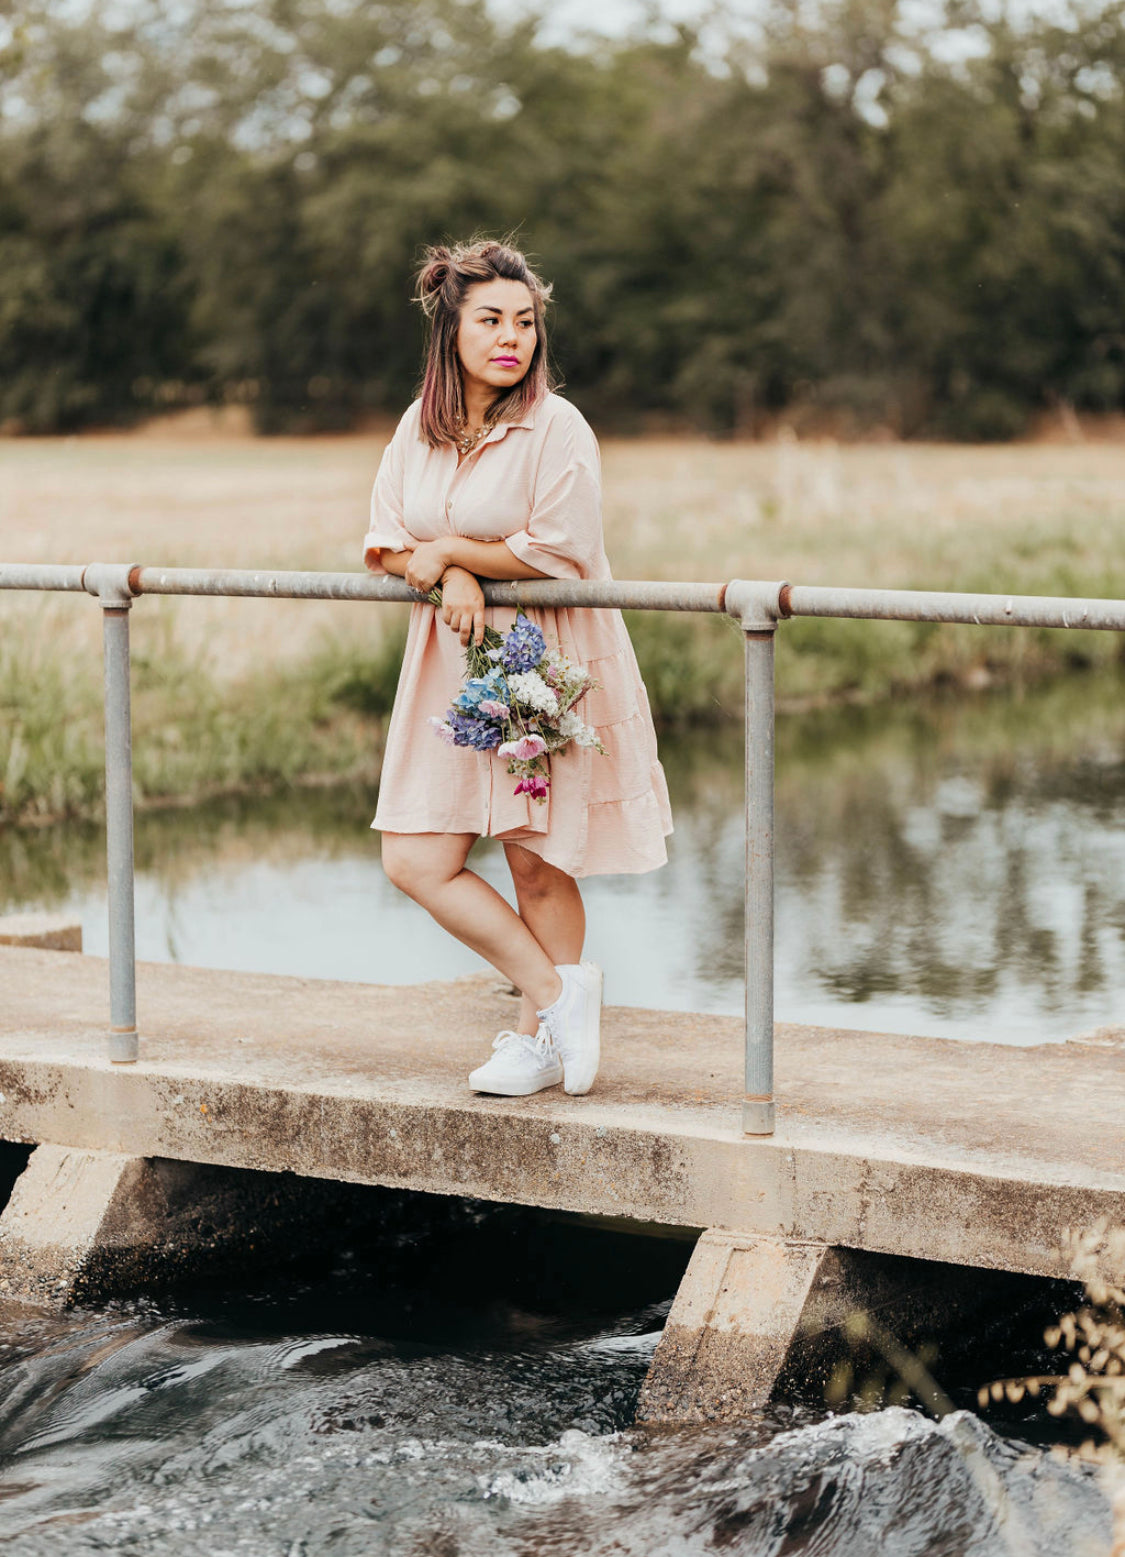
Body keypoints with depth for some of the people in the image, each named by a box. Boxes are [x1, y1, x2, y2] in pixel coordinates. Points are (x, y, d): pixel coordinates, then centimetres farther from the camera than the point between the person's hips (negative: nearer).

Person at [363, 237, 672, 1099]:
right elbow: (388, 545, 5)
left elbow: (560, 553, -17)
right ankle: (559, 990, 12)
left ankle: (539, 1040, 16)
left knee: (540, 866, 1)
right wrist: (454, 578, -15)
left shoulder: (556, 427, -12)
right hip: (452, 667, 6)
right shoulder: (420, 426, 6)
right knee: (416, 861, 1)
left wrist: (446, 550, -9)